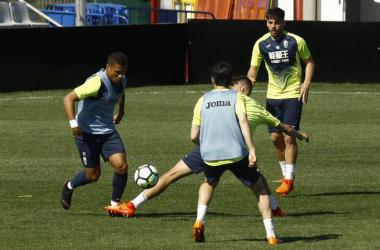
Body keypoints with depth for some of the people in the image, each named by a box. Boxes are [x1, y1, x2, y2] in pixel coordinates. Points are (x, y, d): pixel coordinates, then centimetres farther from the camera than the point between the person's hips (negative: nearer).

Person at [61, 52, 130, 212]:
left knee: (122, 166, -13)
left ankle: (115, 204, 5)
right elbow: (68, 98, -28)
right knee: (93, 175, 2)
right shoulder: (97, 83, -25)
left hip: (108, 132, 6)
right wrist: (73, 123, -36)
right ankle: (69, 187, 35)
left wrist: (121, 111, 23)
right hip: (87, 132, -6)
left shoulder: (121, 81, 0)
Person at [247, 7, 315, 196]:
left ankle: (289, 180, -4)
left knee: (289, 136, -11)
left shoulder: (296, 41, -8)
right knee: (275, 137, 4)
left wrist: (306, 83, -8)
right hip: (273, 95, 4)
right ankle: (286, 174, 23)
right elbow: (253, 68, 4)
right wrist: (250, 79, -19)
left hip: (293, 95, -4)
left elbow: (309, 62, 5)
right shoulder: (261, 44, -2)